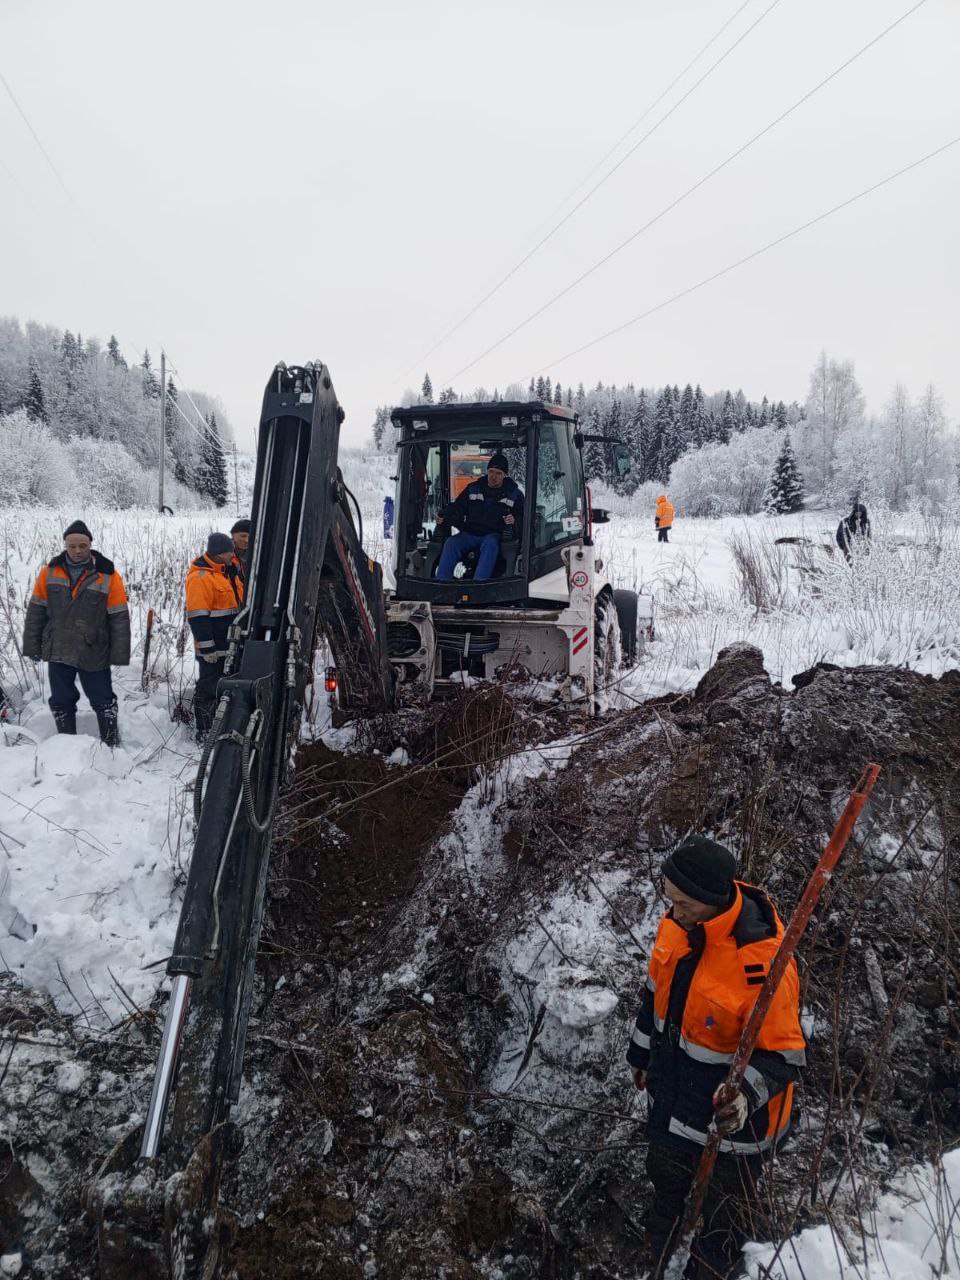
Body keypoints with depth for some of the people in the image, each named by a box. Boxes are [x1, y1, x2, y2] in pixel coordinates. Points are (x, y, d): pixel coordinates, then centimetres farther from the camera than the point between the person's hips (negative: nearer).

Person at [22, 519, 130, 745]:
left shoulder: (108, 575, -8)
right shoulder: (50, 572, 0)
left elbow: (120, 618, -7)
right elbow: (36, 611, 6)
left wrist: (120, 655, -8)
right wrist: (32, 646, 4)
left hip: (94, 654, -3)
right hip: (57, 652, 3)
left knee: (103, 701, 7)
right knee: (61, 702, 14)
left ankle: (111, 743, 22)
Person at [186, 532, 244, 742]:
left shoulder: (228, 570, 12)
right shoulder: (200, 576, -17)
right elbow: (198, 616, -21)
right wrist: (207, 648, -23)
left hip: (231, 645, 9)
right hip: (213, 649, -9)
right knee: (208, 689, -1)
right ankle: (204, 733, 7)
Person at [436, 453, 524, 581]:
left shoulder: (514, 494, 11)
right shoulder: (473, 488, 17)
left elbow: (522, 519, 7)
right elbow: (458, 507, 15)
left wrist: (514, 521, -18)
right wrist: (443, 518, -5)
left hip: (494, 535, -2)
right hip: (469, 534, 3)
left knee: (490, 544, -38)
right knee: (451, 543, -26)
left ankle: (479, 582, -49)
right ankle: (442, 581, -31)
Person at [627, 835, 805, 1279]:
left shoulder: (764, 964, -36)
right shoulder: (677, 925, -15)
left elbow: (783, 1055, -24)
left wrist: (748, 1095, -41)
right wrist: (641, 1052, 15)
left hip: (731, 1117, -7)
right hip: (671, 1093, 7)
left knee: (724, 1213, 20)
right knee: (665, 1180, 33)